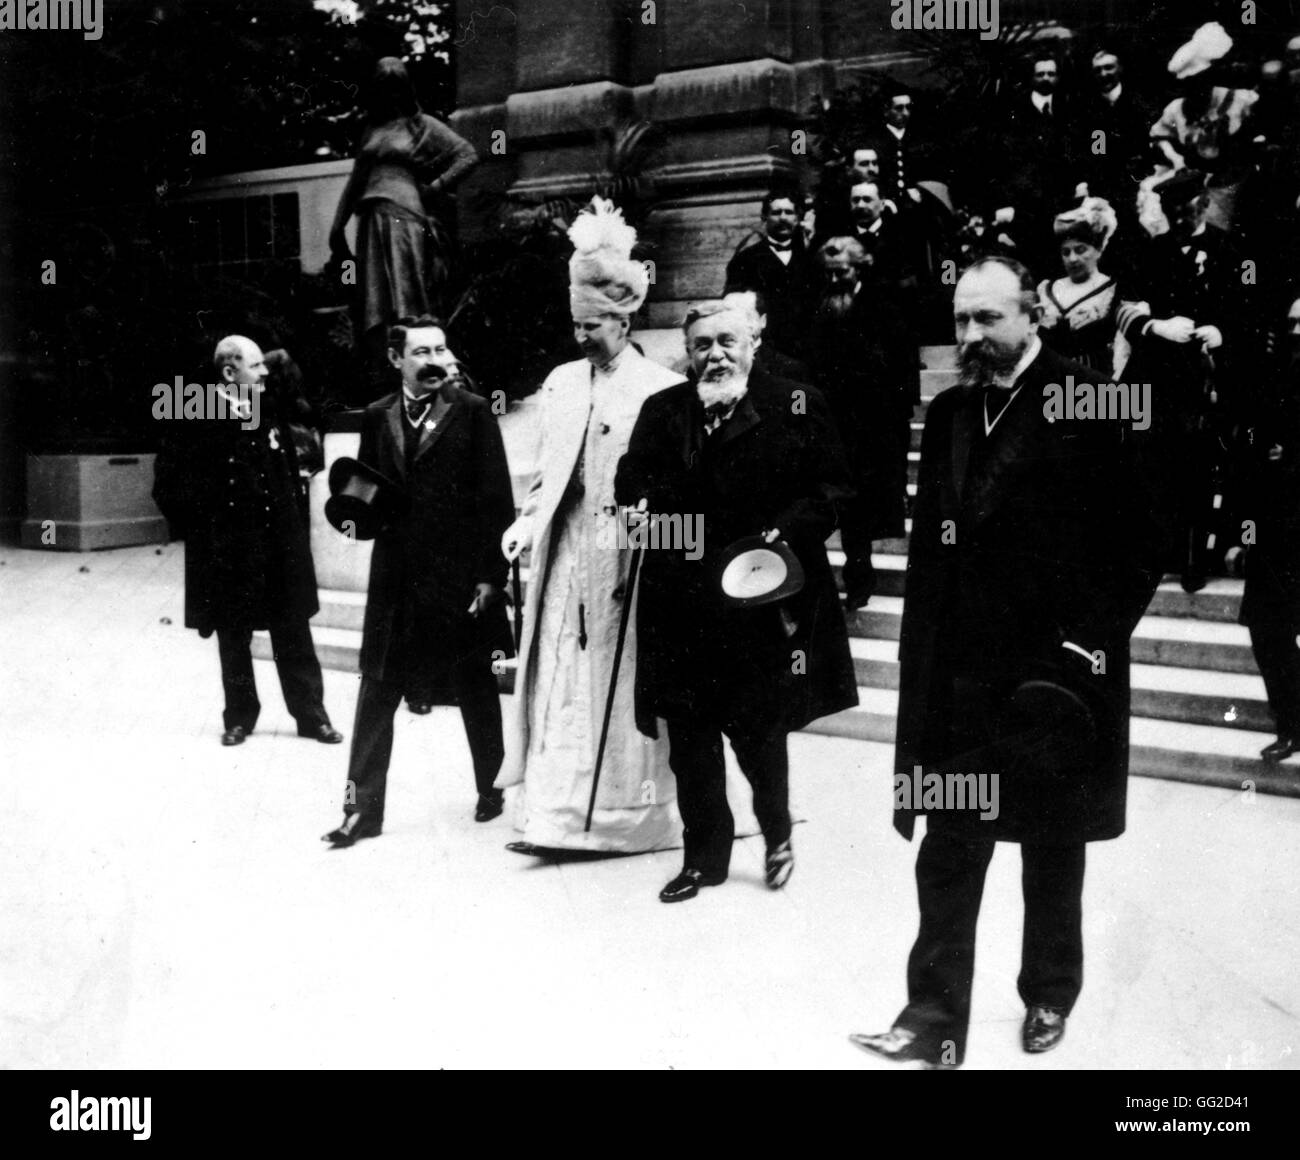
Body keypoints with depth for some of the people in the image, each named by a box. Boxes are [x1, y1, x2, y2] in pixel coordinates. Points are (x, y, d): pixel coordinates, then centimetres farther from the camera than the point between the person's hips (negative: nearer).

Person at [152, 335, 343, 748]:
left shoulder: (271, 418, 9)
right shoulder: (199, 424, -9)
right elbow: (168, 484, -6)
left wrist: (295, 524, 13)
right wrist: (199, 528, -6)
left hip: (281, 550, 4)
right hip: (229, 555, -4)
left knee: (294, 637, 7)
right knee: (234, 640, 8)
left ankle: (311, 714, 14)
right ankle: (240, 717, 21)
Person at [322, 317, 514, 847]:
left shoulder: (473, 411, -4)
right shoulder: (377, 417, 8)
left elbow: (497, 499, -7)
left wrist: (492, 574, -11)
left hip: (461, 577, -3)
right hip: (395, 578, 3)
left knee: (476, 690, 11)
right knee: (376, 692, 3)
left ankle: (493, 788, 30)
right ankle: (363, 806, 10)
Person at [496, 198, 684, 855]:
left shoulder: (662, 390, -5)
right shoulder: (561, 382, 13)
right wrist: (529, 521, 3)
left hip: (625, 561, -5)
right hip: (564, 556, 5)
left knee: (619, 688, 2)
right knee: (560, 683, 4)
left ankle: (624, 815, 14)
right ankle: (556, 814, 10)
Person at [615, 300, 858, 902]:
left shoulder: (797, 405, 1)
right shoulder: (661, 411, 11)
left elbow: (831, 488, -2)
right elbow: (630, 480, 11)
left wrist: (786, 534, -15)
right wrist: (640, 506, -12)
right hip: (681, 601, 3)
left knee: (758, 729, 6)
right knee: (688, 738, 8)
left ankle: (777, 833, 34)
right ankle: (703, 856, 24)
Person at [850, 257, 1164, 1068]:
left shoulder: (1090, 406, -9)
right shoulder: (950, 415, 8)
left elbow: (1142, 542, -9)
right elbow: (930, 551, 10)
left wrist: (1090, 643, -14)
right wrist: (929, 662, 4)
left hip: (1057, 676, -4)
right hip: (964, 674, 4)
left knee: (1053, 851, 15)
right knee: (948, 855, 3)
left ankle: (1050, 994, 35)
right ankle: (936, 1019, 12)